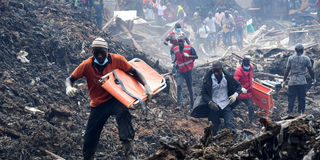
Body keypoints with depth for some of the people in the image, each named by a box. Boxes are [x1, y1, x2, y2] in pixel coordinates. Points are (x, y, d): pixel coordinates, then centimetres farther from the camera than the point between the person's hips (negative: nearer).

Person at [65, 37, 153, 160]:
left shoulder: (117, 60, -12)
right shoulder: (87, 65, -12)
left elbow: (134, 72, -3)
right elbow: (70, 79, -6)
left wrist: (146, 85, -18)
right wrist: (69, 87, -30)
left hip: (115, 99, -2)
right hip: (98, 104, 2)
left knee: (123, 113, -36)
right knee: (90, 137, 2)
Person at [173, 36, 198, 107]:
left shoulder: (189, 48, -7)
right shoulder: (175, 49, 2)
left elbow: (196, 56, -6)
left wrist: (188, 56, -21)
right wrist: (176, 64, 7)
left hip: (188, 70, -1)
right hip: (180, 71, 1)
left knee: (190, 86, 8)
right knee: (179, 85, -16)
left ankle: (192, 101, 25)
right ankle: (179, 102, -14)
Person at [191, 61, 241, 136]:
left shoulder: (227, 77, -8)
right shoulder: (208, 78, -10)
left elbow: (238, 86, 6)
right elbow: (203, 93, -5)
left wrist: (235, 95, -14)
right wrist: (210, 103, -21)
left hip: (225, 105, 0)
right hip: (213, 106, 0)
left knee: (229, 124, -13)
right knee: (215, 126, 11)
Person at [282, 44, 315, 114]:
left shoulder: (291, 58, -1)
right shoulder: (306, 59, -2)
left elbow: (287, 70, -1)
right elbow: (310, 70, 2)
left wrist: (284, 81, 6)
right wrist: (313, 79, 19)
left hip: (292, 82, 0)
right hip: (302, 82, 0)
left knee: (291, 98, 5)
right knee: (302, 99, 10)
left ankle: (289, 113, 4)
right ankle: (301, 112, 14)